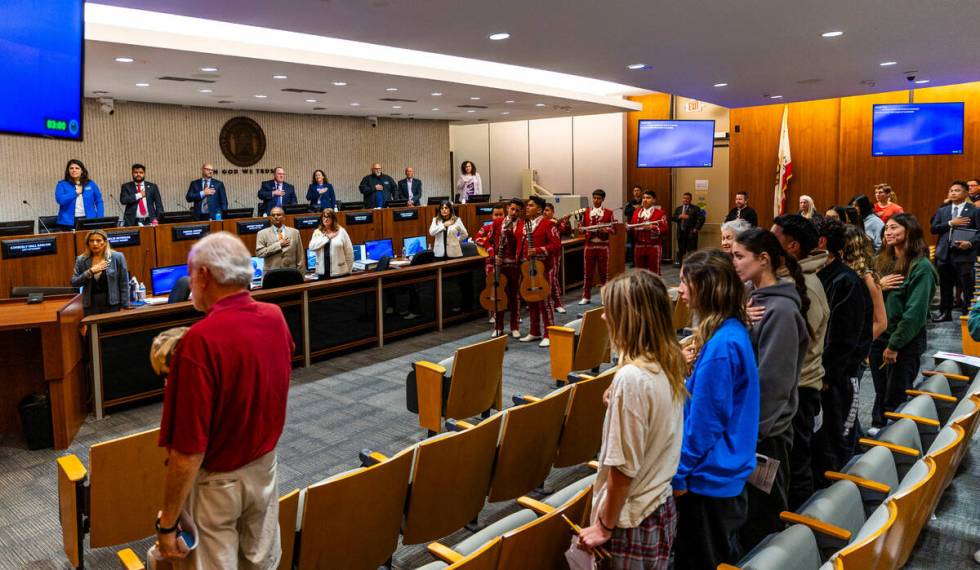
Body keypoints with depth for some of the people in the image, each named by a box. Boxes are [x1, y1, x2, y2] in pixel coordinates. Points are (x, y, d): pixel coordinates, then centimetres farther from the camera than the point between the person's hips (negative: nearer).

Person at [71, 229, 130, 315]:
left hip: (112, 304, -2)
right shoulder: (81, 260, 6)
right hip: (91, 306, 2)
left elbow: (124, 284, -2)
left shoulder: (117, 257, -2)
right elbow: (74, 283, 3)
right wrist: (90, 272, -11)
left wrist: (124, 307, -6)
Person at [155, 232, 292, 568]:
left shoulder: (200, 341, -29)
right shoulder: (276, 317, -8)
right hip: (265, 466, 6)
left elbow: (189, 450, -26)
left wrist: (168, 522, -16)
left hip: (217, 480, -6)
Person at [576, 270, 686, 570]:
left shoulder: (631, 378, -27)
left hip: (631, 521, -7)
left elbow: (623, 468, -22)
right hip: (662, 509, 8)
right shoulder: (670, 362, -3)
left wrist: (605, 525, -12)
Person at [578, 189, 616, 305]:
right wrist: (586, 229, -15)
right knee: (588, 271, 6)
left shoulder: (609, 212, 1)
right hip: (589, 245, 1)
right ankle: (586, 297, 13)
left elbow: (614, 229, 1)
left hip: (603, 246, -1)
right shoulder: (586, 212, 6)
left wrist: (605, 230, -18)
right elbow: (580, 228, 7)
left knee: (604, 271, 6)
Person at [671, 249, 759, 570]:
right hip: (727, 469, 9)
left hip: (710, 475, -9)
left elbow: (704, 420, -23)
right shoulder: (733, 330, 3)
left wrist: (679, 472, -15)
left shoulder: (720, 345, -27)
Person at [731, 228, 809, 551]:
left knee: (762, 513, 8)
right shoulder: (750, 296, 5)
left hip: (764, 428, -8)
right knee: (744, 505, 20)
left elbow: (771, 379, -21)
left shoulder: (781, 309, -20)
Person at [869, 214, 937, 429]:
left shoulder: (921, 267, -13)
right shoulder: (884, 261, 8)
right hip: (878, 337, 6)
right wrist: (878, 286, -11)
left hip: (904, 343, -6)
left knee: (894, 402, 5)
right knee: (880, 395, 16)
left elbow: (915, 312, -17)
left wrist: (894, 345, -15)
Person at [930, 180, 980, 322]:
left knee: (966, 288, -3)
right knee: (945, 286, 13)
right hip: (945, 254, 4)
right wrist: (951, 223, -10)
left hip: (964, 254, -4)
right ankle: (945, 313, 24)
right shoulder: (942, 210, 13)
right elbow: (933, 229, 3)